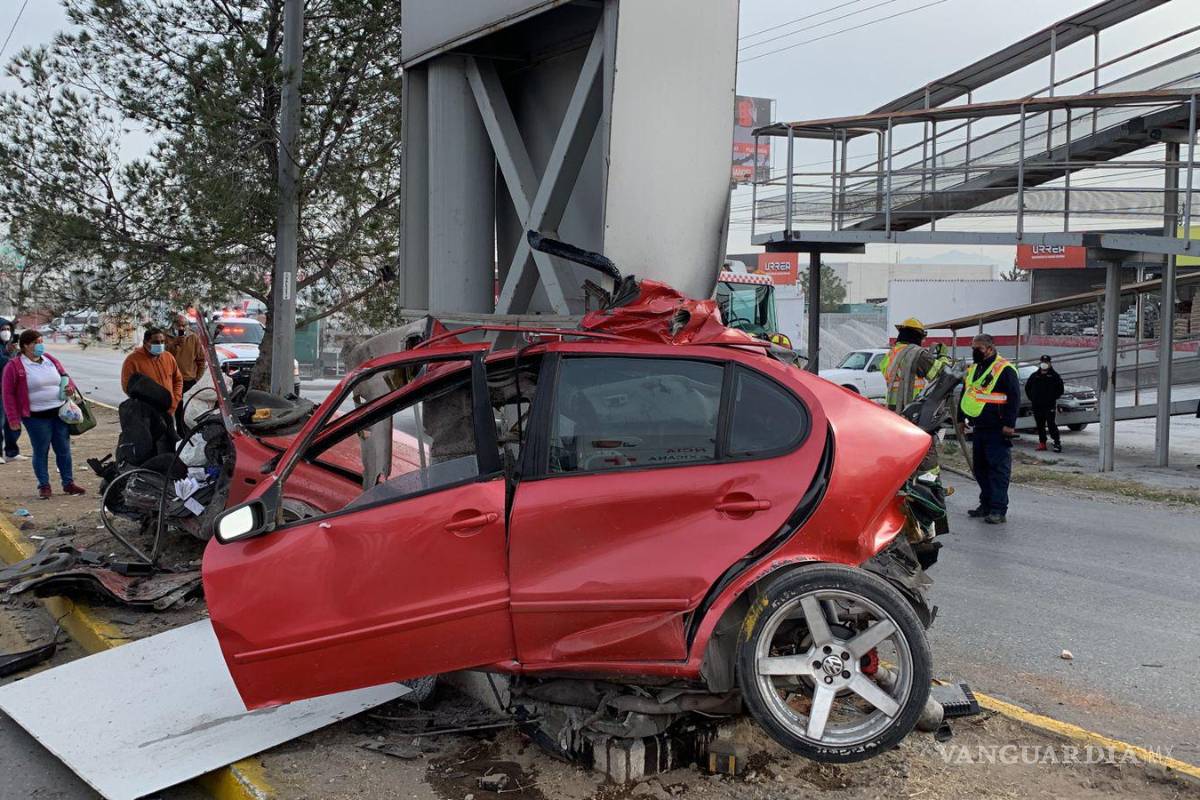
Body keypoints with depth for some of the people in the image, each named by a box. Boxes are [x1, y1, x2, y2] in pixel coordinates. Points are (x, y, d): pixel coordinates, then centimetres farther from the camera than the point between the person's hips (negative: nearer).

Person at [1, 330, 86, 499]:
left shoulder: (50, 359, 10)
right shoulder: (14, 366, -6)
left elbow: (64, 375, 24)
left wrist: (69, 386, 1)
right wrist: (14, 418, -9)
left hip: (60, 413, 5)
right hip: (36, 417, -5)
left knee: (64, 449, 9)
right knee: (40, 451, 2)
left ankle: (68, 483, 19)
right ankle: (44, 485, 13)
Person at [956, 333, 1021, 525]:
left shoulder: (1005, 369, -8)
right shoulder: (972, 369, 17)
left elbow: (1014, 398, -12)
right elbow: (965, 395, 26)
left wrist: (1009, 424, -17)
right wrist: (961, 419, 22)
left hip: (997, 430, -8)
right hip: (978, 428, 8)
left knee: (998, 469, -7)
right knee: (980, 468, 13)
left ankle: (999, 510, -8)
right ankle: (986, 505, 23)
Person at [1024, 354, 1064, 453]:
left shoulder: (1054, 376, 2)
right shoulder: (1034, 376, 13)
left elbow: (1060, 389, 3)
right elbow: (1027, 387, 23)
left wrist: (1054, 398, -4)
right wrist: (1031, 398, 13)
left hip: (1050, 405, -4)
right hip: (1037, 405, 4)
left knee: (1051, 424, -12)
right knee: (1040, 425, 8)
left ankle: (1057, 443, -11)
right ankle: (1042, 443, 14)